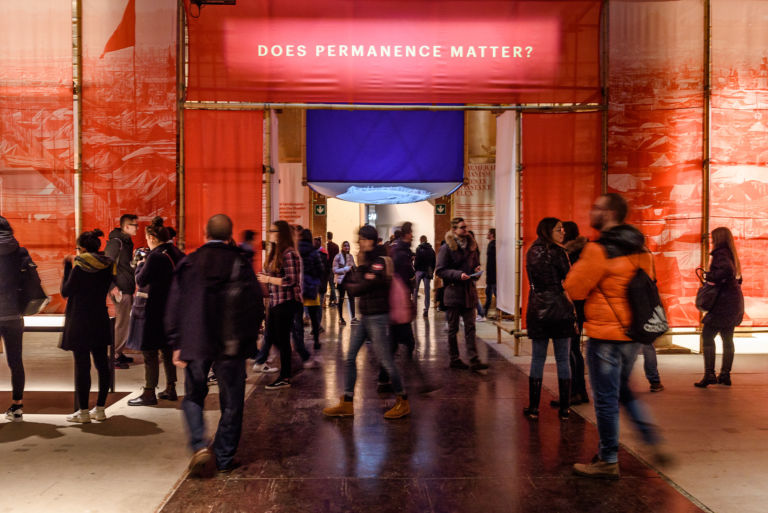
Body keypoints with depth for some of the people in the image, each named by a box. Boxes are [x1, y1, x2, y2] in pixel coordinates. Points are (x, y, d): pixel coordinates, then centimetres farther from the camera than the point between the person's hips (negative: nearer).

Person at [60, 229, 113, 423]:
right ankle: (100, 409, 16)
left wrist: (67, 266, -1)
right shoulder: (107, 266, 4)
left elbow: (65, 292, -7)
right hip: (101, 320, 6)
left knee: (81, 365, 0)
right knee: (102, 364, 9)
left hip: (79, 321, -6)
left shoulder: (79, 267, -13)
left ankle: (83, 411, 5)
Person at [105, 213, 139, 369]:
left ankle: (118, 353, 24)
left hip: (128, 289, 9)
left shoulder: (127, 241, 14)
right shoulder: (115, 242, -15)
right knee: (122, 323, -5)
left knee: (125, 322, 14)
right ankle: (113, 357, 3)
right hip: (120, 290, -9)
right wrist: (112, 287, -23)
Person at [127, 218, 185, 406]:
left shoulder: (155, 256, -18)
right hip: (171, 308, 8)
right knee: (168, 348, 16)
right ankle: (170, 389, 23)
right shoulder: (178, 254, 7)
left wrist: (140, 264, 3)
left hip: (152, 309, -8)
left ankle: (149, 393, 5)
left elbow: (141, 280, -13)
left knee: (149, 352, -1)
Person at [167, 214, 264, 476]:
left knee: (193, 397, 18)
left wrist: (176, 345, 6)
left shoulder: (188, 263, 0)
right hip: (231, 345, -1)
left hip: (195, 343, 1)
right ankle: (224, 457, 18)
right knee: (231, 403, 12)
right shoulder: (240, 263, -4)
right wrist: (248, 341, 9)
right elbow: (256, 305, -3)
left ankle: (200, 446, 0)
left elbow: (174, 306, 1)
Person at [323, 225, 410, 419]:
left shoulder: (379, 264, -16)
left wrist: (349, 285, 2)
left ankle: (403, 402, 15)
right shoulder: (365, 261, 12)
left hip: (378, 318, -9)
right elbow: (352, 282, 4)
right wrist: (359, 268, -10)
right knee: (349, 358, 8)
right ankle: (347, 403, 17)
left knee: (386, 361, -2)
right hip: (364, 317, 9)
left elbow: (357, 289, -18)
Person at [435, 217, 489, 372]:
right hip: (453, 291, -5)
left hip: (469, 291, 5)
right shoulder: (447, 248, -7)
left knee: (470, 327, 2)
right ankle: (454, 359, 17)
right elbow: (440, 271, -10)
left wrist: (476, 269, 0)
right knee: (453, 328, 6)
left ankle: (474, 360, 2)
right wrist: (458, 274, -21)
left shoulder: (471, 246, 11)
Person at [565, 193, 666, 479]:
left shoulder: (598, 250, -18)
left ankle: (608, 461, 14)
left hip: (605, 333, -8)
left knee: (606, 399, 3)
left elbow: (574, 289, -12)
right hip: (632, 331, 8)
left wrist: (580, 264, 4)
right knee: (622, 390, 24)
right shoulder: (641, 249, 7)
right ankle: (651, 435, 16)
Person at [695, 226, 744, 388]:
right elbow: (738, 279, 22)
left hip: (725, 302, -10)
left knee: (707, 335, -6)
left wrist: (711, 277, -18)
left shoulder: (720, 253, -12)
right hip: (735, 301, 10)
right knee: (727, 338, 12)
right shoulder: (731, 254, 16)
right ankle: (725, 375, 17)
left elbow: (727, 270, -31)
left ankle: (709, 374, -8)